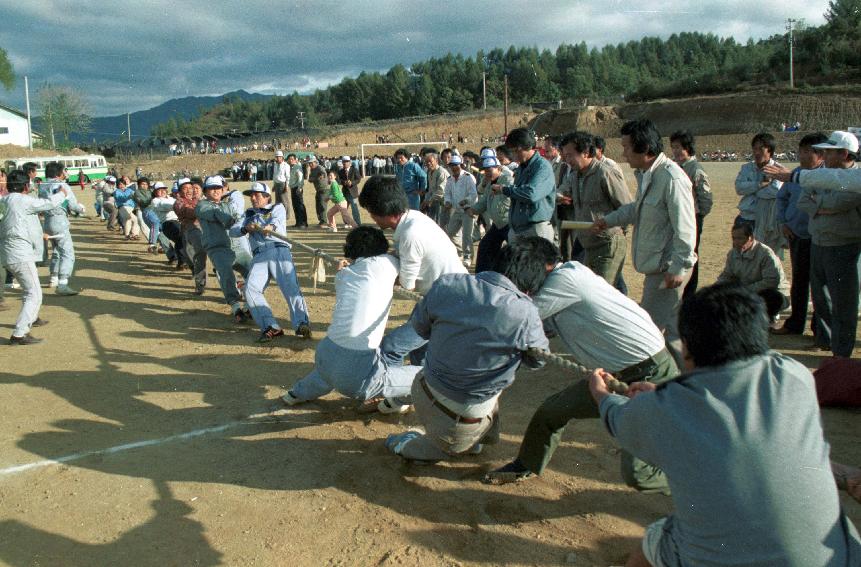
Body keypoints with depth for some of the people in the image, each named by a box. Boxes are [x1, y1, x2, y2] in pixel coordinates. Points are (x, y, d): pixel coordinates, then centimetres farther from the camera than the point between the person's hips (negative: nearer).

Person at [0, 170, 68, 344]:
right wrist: (62, 193, 11)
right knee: (34, 295, -9)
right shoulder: (24, 201, -15)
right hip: (21, 256, -10)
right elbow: (50, 203, -7)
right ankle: (18, 334, -16)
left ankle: (31, 318, 51)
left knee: (29, 289, 31)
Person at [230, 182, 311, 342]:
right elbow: (233, 230, 17)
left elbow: (277, 220, -4)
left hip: (279, 250, -3)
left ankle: (302, 324, -37)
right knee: (251, 289, -22)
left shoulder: (278, 207, 20)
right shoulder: (250, 214, 32)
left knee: (290, 285, -25)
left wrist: (271, 227, -29)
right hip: (259, 255, 3)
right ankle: (271, 327, -29)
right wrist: (246, 228, -7)